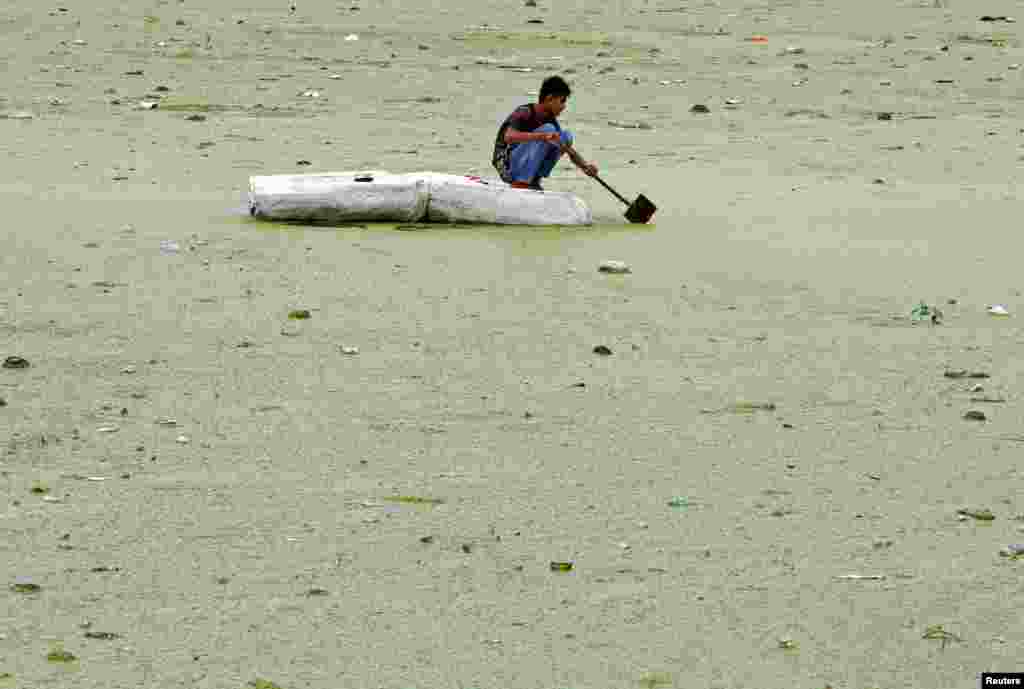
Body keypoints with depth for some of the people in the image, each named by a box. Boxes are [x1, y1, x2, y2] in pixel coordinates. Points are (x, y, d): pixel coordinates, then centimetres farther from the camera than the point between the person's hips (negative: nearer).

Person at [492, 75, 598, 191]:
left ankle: (533, 180, -2)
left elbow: (568, 148, 6)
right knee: (548, 129, -24)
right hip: (507, 167, -7)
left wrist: (584, 166, -14)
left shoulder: (550, 119, 6)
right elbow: (508, 137, -36)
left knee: (567, 135, -3)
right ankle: (519, 184, -22)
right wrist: (542, 136, -45)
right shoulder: (524, 113, -17)